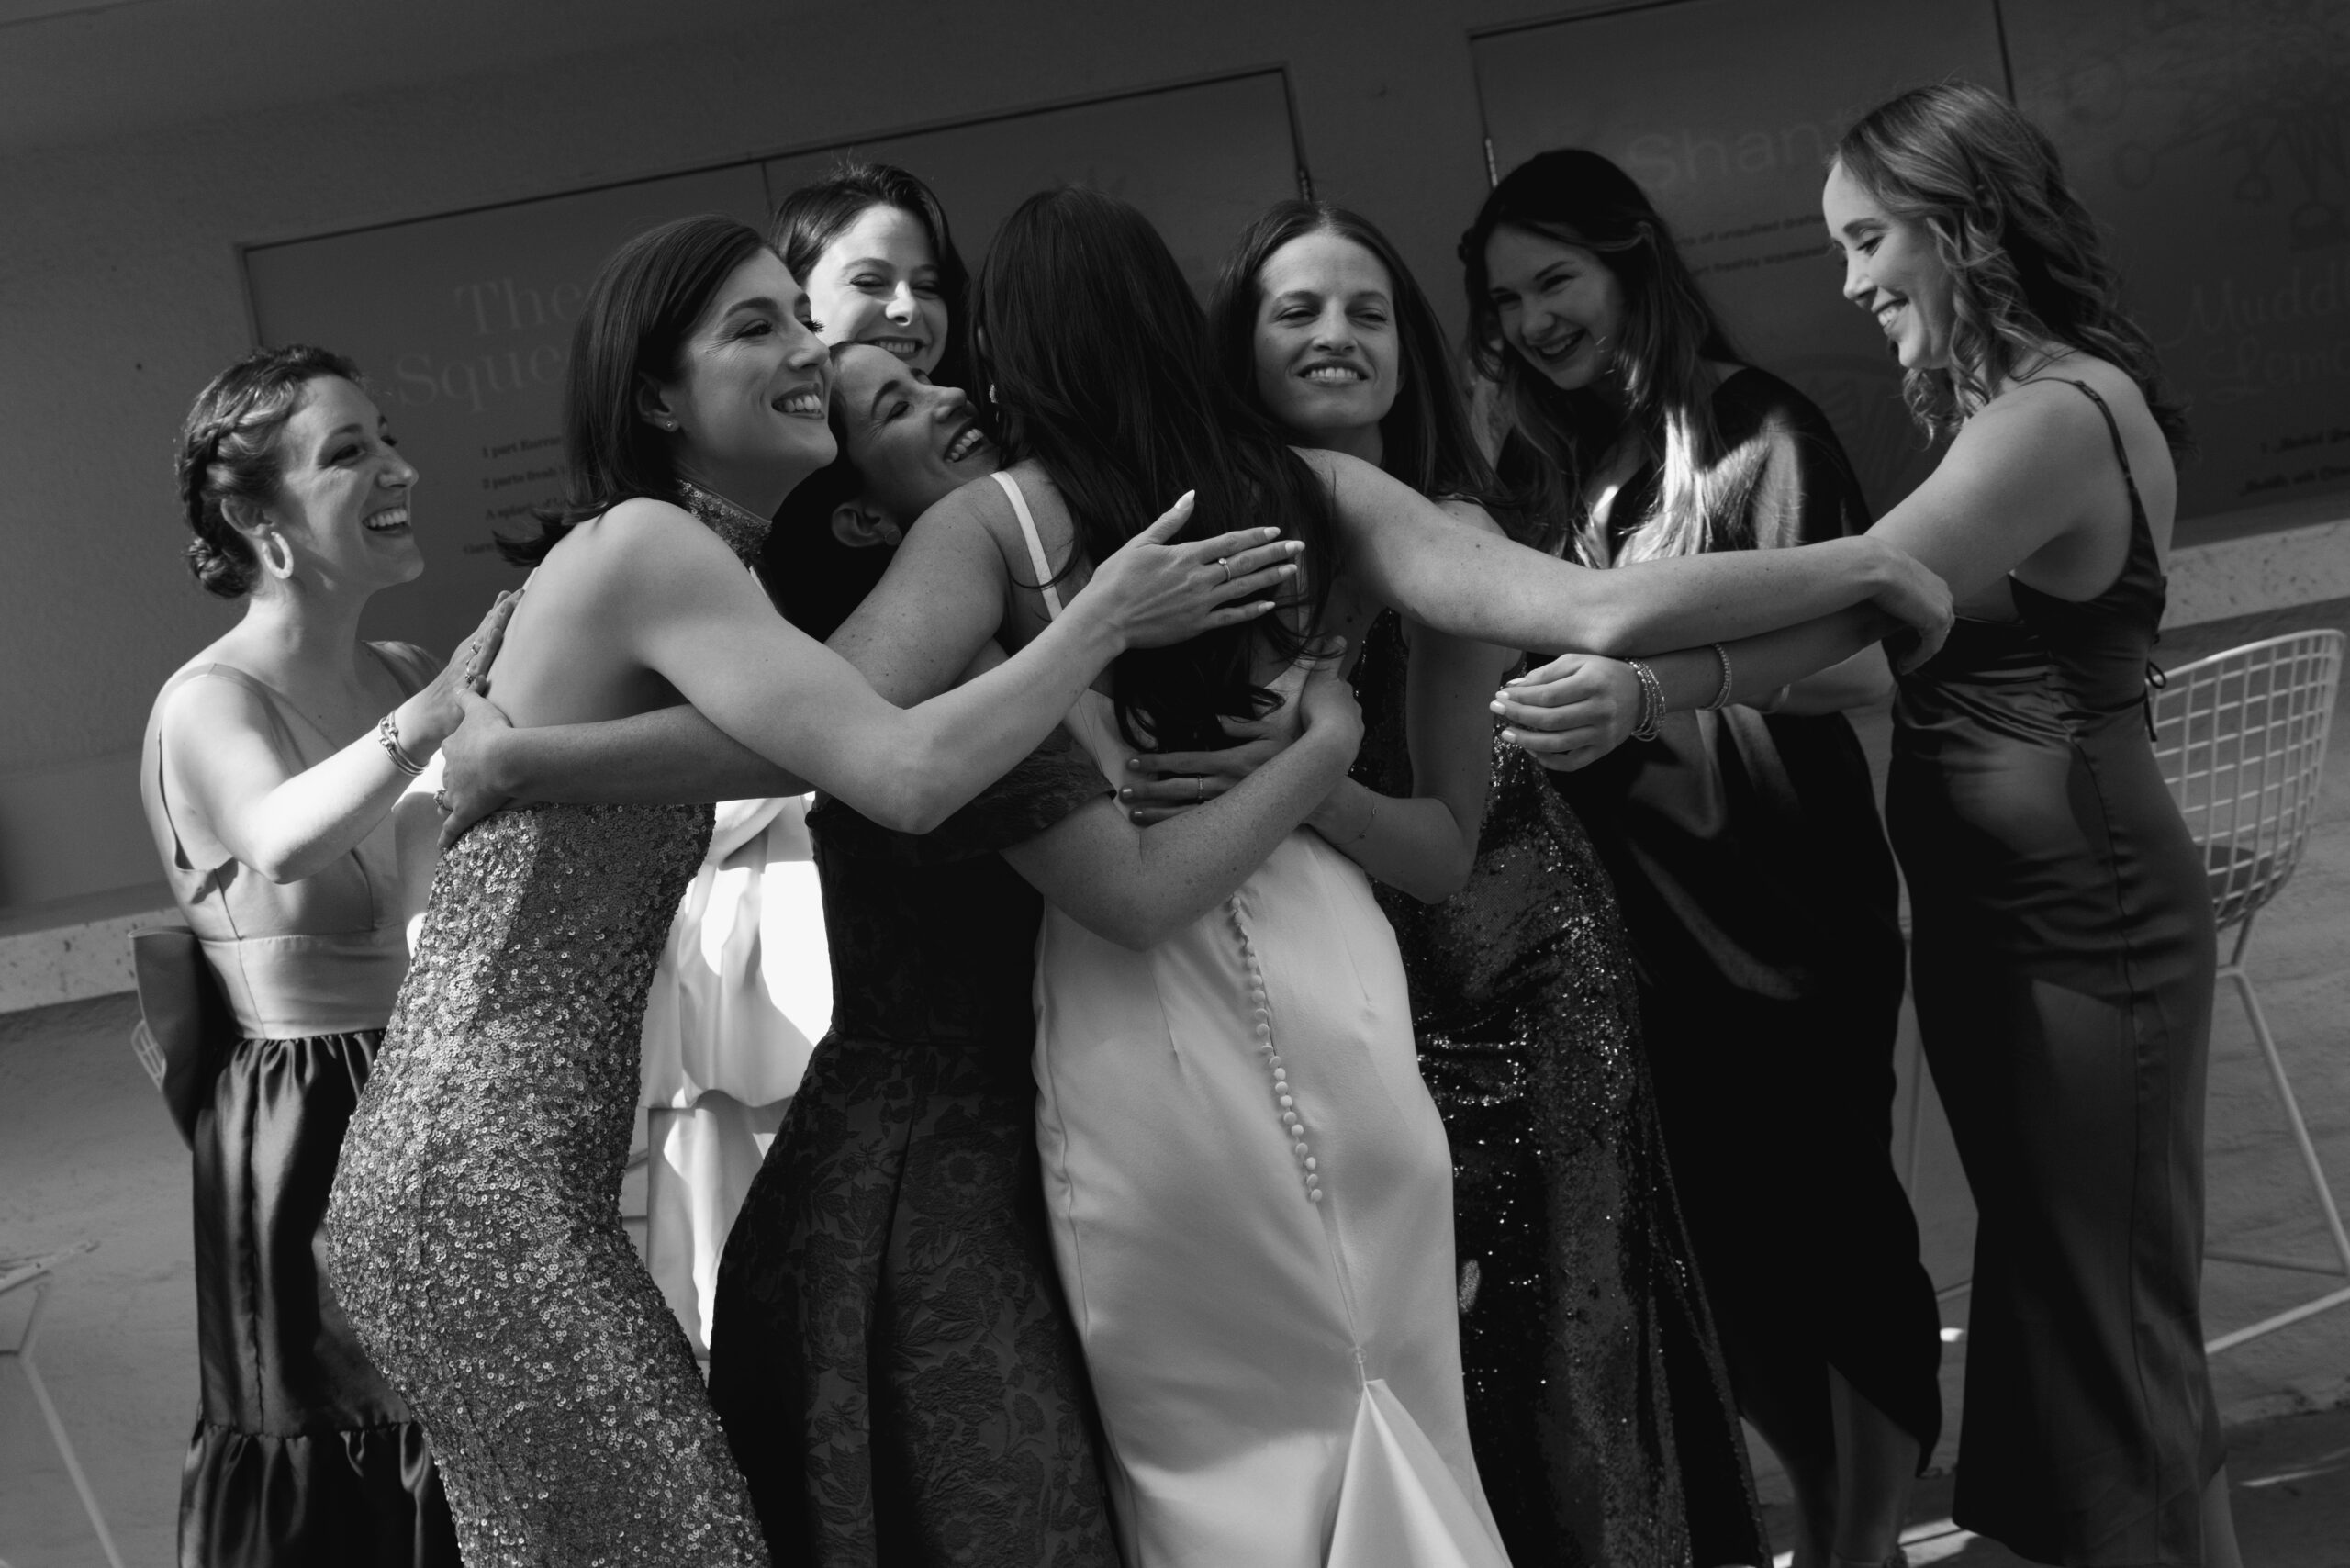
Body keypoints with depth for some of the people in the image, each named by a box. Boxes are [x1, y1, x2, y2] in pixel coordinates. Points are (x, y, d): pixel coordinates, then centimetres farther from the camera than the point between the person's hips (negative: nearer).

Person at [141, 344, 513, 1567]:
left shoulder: (401, 677, 7)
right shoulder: (209, 705, -14)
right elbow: (285, 838, -36)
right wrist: (439, 711, -51)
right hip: (308, 1128, -6)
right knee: (333, 1469, 8)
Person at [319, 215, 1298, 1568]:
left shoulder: (682, 559, 16)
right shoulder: (648, 548, -15)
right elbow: (906, 777, -24)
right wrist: (1109, 619, -11)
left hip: (514, 1161, 10)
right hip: (483, 1167, -10)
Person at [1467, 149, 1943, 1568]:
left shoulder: (1754, 432, -10)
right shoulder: (1538, 467, 8)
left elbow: (1863, 665, -20)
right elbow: (1516, 665, 16)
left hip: (1788, 913, -6)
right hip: (1642, 928, 6)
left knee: (1831, 1217, 2)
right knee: (1729, 1235, 15)